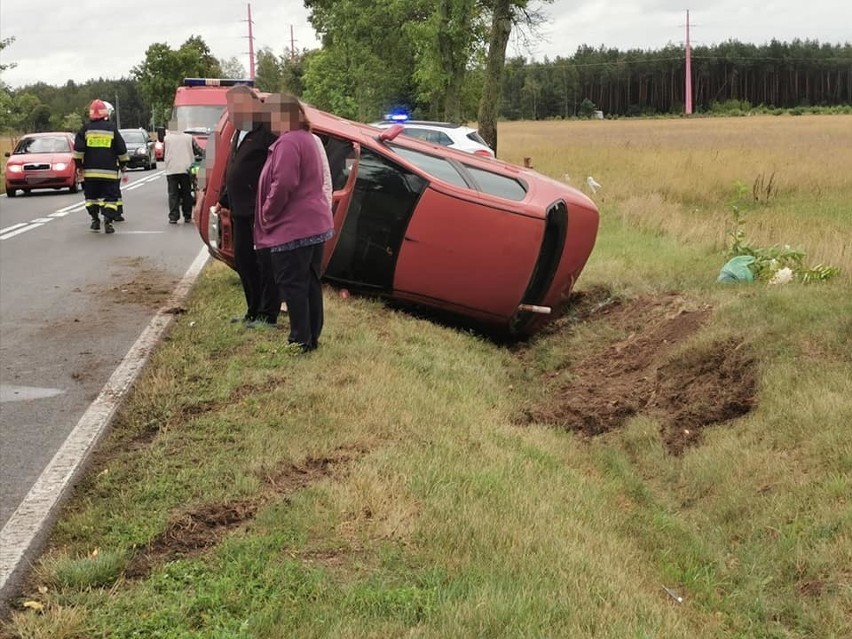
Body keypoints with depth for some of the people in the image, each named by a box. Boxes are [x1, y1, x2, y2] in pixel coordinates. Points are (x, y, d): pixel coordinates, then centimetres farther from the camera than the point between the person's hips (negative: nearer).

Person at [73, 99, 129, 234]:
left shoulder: (86, 128, 1)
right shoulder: (112, 128, 1)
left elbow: (78, 149, -2)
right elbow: (122, 149, 5)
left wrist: (79, 164, 9)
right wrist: (123, 165, 17)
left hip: (90, 171, 1)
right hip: (109, 171, -1)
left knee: (92, 196, 15)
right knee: (110, 197, 0)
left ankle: (95, 220, 13)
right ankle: (108, 221, -12)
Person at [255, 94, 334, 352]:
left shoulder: (288, 142, -17)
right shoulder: (308, 139, 16)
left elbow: (283, 185, -26)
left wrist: (268, 213, -12)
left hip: (293, 228, -10)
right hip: (315, 224, 10)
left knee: (291, 284, -4)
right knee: (310, 283, 14)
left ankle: (301, 340, -2)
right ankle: (312, 336, 21)